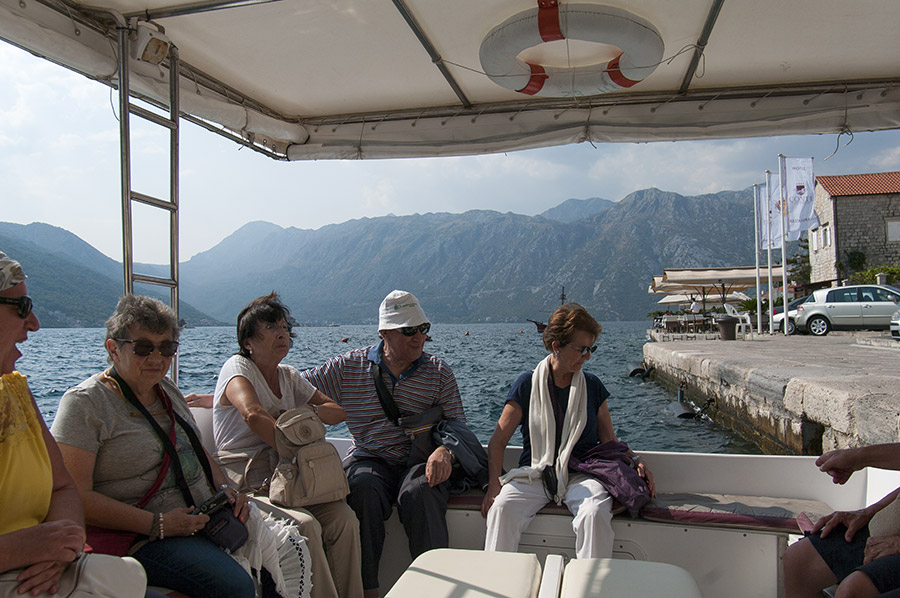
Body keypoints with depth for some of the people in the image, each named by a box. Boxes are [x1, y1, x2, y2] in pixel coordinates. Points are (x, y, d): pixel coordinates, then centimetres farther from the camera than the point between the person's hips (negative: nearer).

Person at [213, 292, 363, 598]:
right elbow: (253, 415, -23)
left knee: (345, 519, -19)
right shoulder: (237, 367, -2)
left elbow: (337, 411, 13)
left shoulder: (289, 377, 17)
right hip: (245, 486, -5)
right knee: (305, 525, -30)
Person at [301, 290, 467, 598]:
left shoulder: (439, 372, 7)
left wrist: (445, 451, -21)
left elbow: (457, 424, 2)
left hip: (419, 460, 0)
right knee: (363, 486, -32)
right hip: (368, 459, 1)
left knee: (419, 492, -33)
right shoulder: (349, 367, 6)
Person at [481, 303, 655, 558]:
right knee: (502, 507, -30)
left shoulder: (592, 386, 9)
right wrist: (494, 484, -11)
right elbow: (498, 440, 2)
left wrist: (634, 460, -5)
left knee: (596, 513, -32)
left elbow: (609, 441, 15)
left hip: (581, 476, 1)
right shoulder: (528, 384, 3)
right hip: (535, 473, -1)